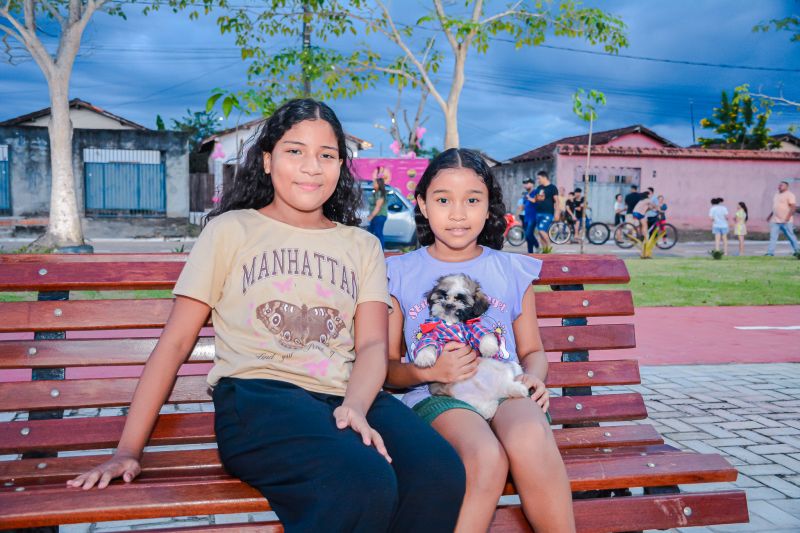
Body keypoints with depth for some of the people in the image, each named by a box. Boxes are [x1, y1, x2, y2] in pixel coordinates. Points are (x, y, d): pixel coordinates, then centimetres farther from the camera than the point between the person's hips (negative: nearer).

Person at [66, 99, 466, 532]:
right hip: (256, 395, -3)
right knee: (365, 483, -34)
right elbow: (175, 342, 9)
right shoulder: (231, 230, 13)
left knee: (441, 473, -29)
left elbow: (373, 343, 8)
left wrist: (355, 407, -15)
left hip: (348, 396, 3)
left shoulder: (362, 246, 21)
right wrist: (127, 450, 1)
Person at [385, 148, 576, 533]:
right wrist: (428, 371, -12)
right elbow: (387, 366, 9)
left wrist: (534, 376, -4)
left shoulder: (512, 270, 16)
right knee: (486, 456, -35)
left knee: (530, 439, -35)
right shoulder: (400, 274, 9)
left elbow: (532, 350, 20)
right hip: (437, 396, -1)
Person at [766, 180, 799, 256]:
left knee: (790, 236, 4)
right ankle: (770, 252, -4)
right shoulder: (776, 195, 18)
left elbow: (793, 207, -15)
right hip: (775, 220, 7)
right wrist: (770, 215, 23)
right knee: (773, 236, -2)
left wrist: (788, 217, -24)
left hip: (785, 221, -7)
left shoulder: (789, 195, -8)